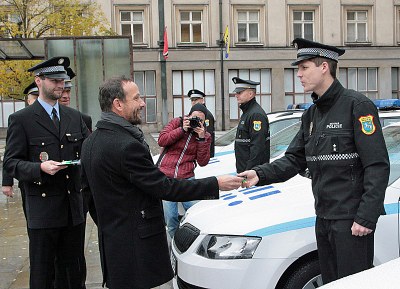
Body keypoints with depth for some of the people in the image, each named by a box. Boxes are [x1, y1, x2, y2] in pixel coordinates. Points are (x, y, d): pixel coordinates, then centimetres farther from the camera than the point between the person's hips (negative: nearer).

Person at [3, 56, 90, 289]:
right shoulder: (21, 119, -4)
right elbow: (11, 163, -6)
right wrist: (40, 168, -23)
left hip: (74, 206, 5)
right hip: (43, 208, -4)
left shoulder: (75, 117, 10)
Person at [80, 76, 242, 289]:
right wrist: (216, 184, -15)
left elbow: (86, 185, 19)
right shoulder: (126, 145, -23)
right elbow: (165, 188, -20)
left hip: (110, 238, 10)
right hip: (136, 243, -10)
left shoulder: (90, 142, 8)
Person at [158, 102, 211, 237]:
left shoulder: (205, 135, 6)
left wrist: (201, 139, -12)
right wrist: (182, 130, -13)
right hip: (165, 176, -1)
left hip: (187, 178, 1)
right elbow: (161, 140, -7)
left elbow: (202, 162, -2)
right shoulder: (177, 122, 5)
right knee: (170, 216, -1)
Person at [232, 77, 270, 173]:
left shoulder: (256, 114, -16)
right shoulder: (246, 112, 19)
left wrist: (249, 171, -25)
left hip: (253, 169, -10)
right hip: (243, 169, 10)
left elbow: (258, 147, -23)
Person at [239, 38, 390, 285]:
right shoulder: (311, 115, 15)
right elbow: (294, 160, 11)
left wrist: (366, 217, -21)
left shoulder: (357, 105, -11)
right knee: (330, 281, 17)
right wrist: (261, 174, -6)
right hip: (324, 218, 8)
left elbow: (378, 167, -16)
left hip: (352, 220, -8)